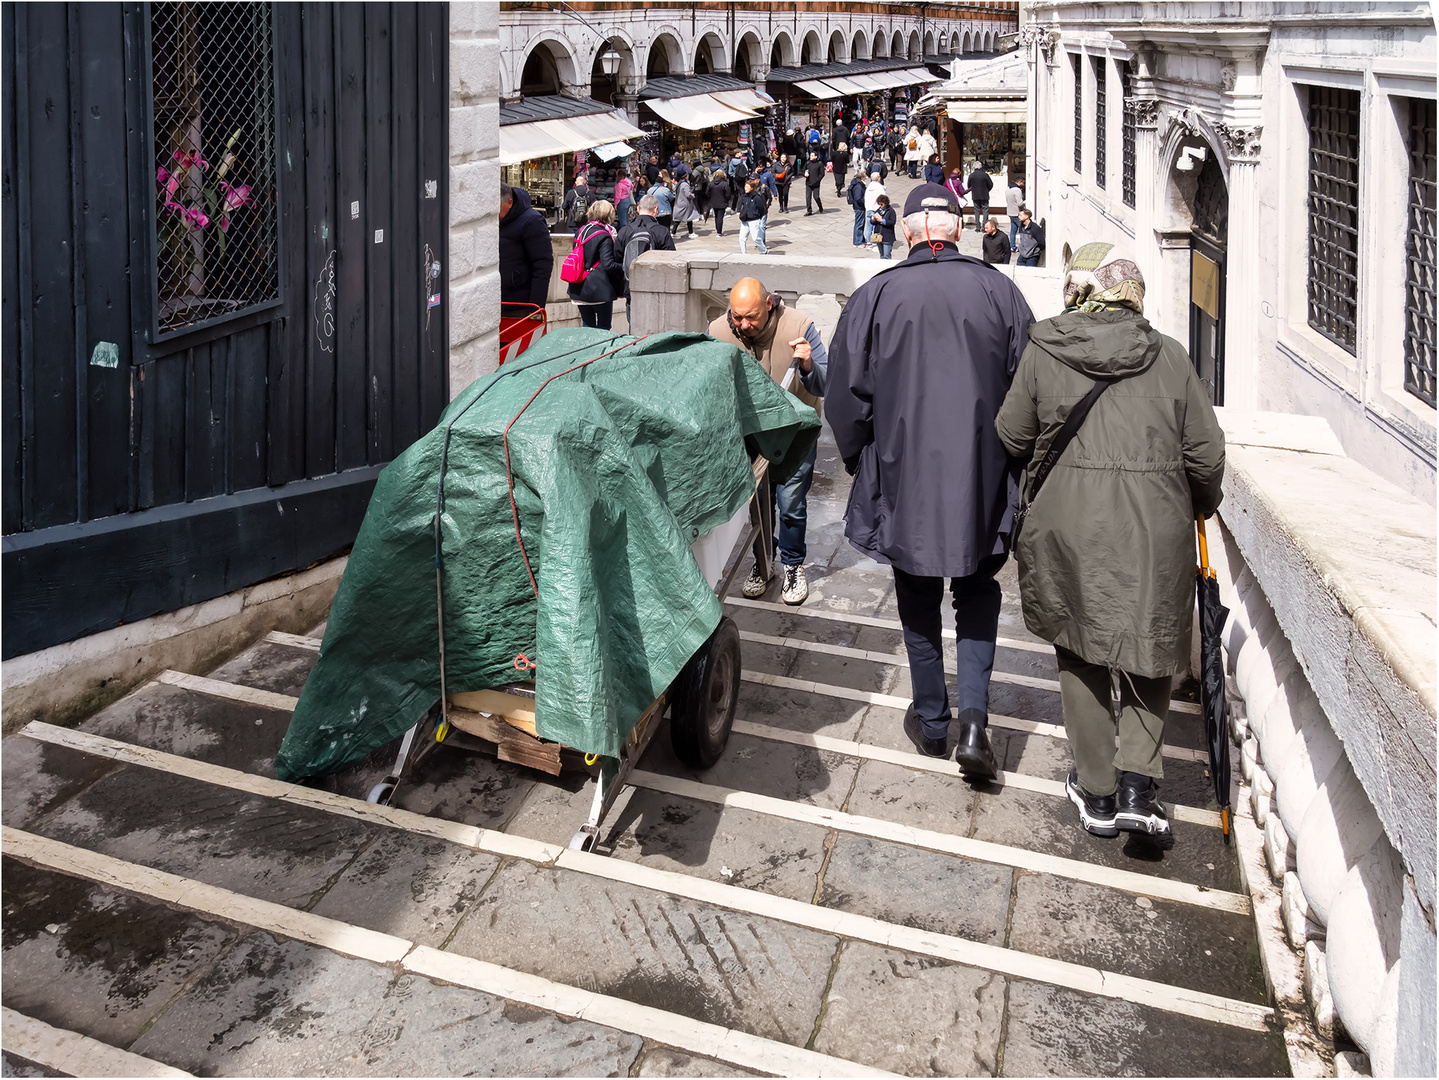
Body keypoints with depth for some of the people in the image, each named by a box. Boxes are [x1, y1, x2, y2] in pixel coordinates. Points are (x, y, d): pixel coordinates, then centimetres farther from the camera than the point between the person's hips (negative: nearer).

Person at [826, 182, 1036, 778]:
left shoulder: (874, 296, -6)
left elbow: (846, 396, -2)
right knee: (978, 594, 15)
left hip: (904, 475, -1)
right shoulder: (998, 290, -2)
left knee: (919, 601, 14)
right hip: (983, 478, 1)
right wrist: (1013, 459, 15)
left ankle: (931, 721, 25)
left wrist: (860, 461, 14)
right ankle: (973, 718, 1)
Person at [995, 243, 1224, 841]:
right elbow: (1207, 452, 3)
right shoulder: (1169, 355, 1)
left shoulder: (1043, 352, 0)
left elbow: (1011, 438, 5)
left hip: (1068, 526, 0)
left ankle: (1097, 792, 22)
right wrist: (1203, 503, 22)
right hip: (1156, 528, 0)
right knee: (1150, 650, 17)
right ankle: (1138, 782, 3)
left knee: (1079, 655, 15)